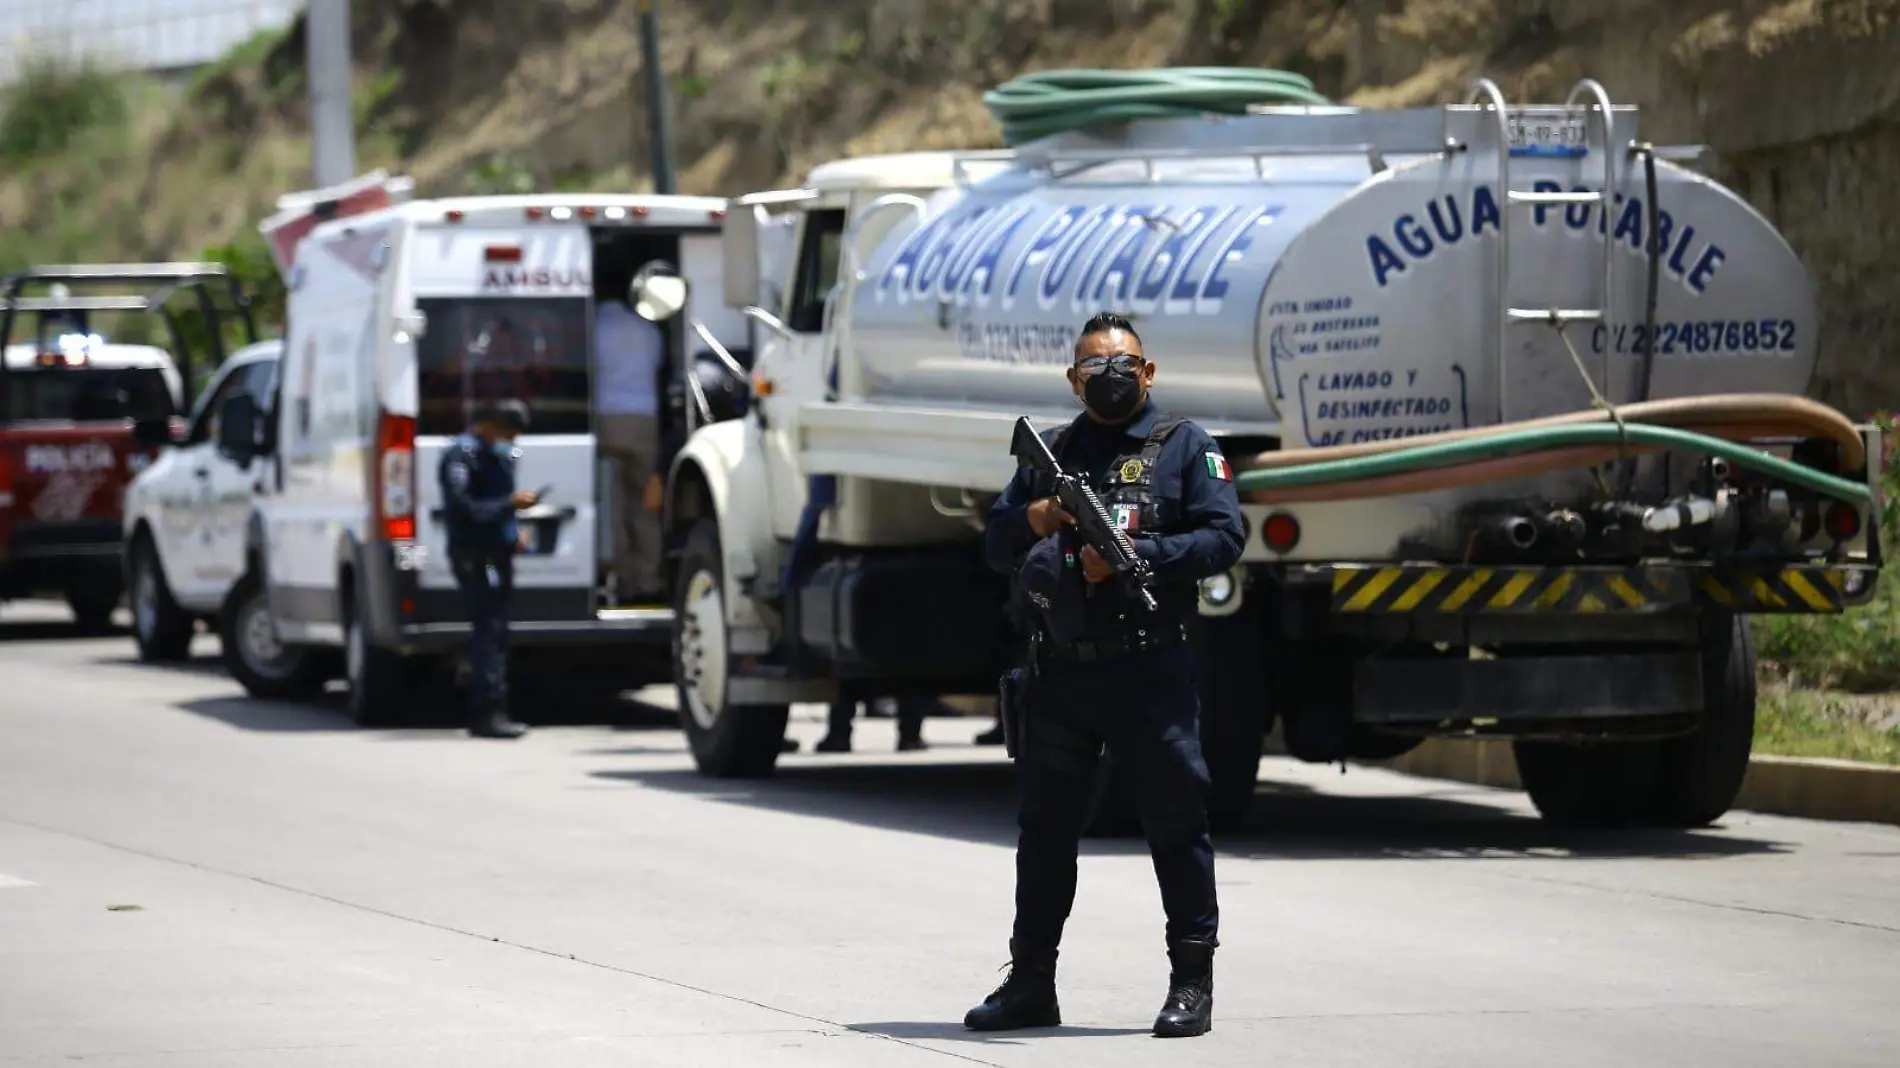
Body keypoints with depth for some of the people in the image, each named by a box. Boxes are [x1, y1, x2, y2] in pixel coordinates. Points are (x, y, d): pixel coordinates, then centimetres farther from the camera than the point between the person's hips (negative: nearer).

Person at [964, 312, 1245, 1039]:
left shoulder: (1183, 447, 5)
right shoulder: (1051, 455, 16)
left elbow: (1224, 537, -7)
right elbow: (995, 548, 13)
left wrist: (1130, 554, -16)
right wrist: (1032, 521, -9)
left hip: (1149, 670, -4)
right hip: (1061, 671, 4)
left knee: (1175, 821, -3)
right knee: (1046, 826, 9)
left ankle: (1192, 982, 3)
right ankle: (1031, 982, 16)